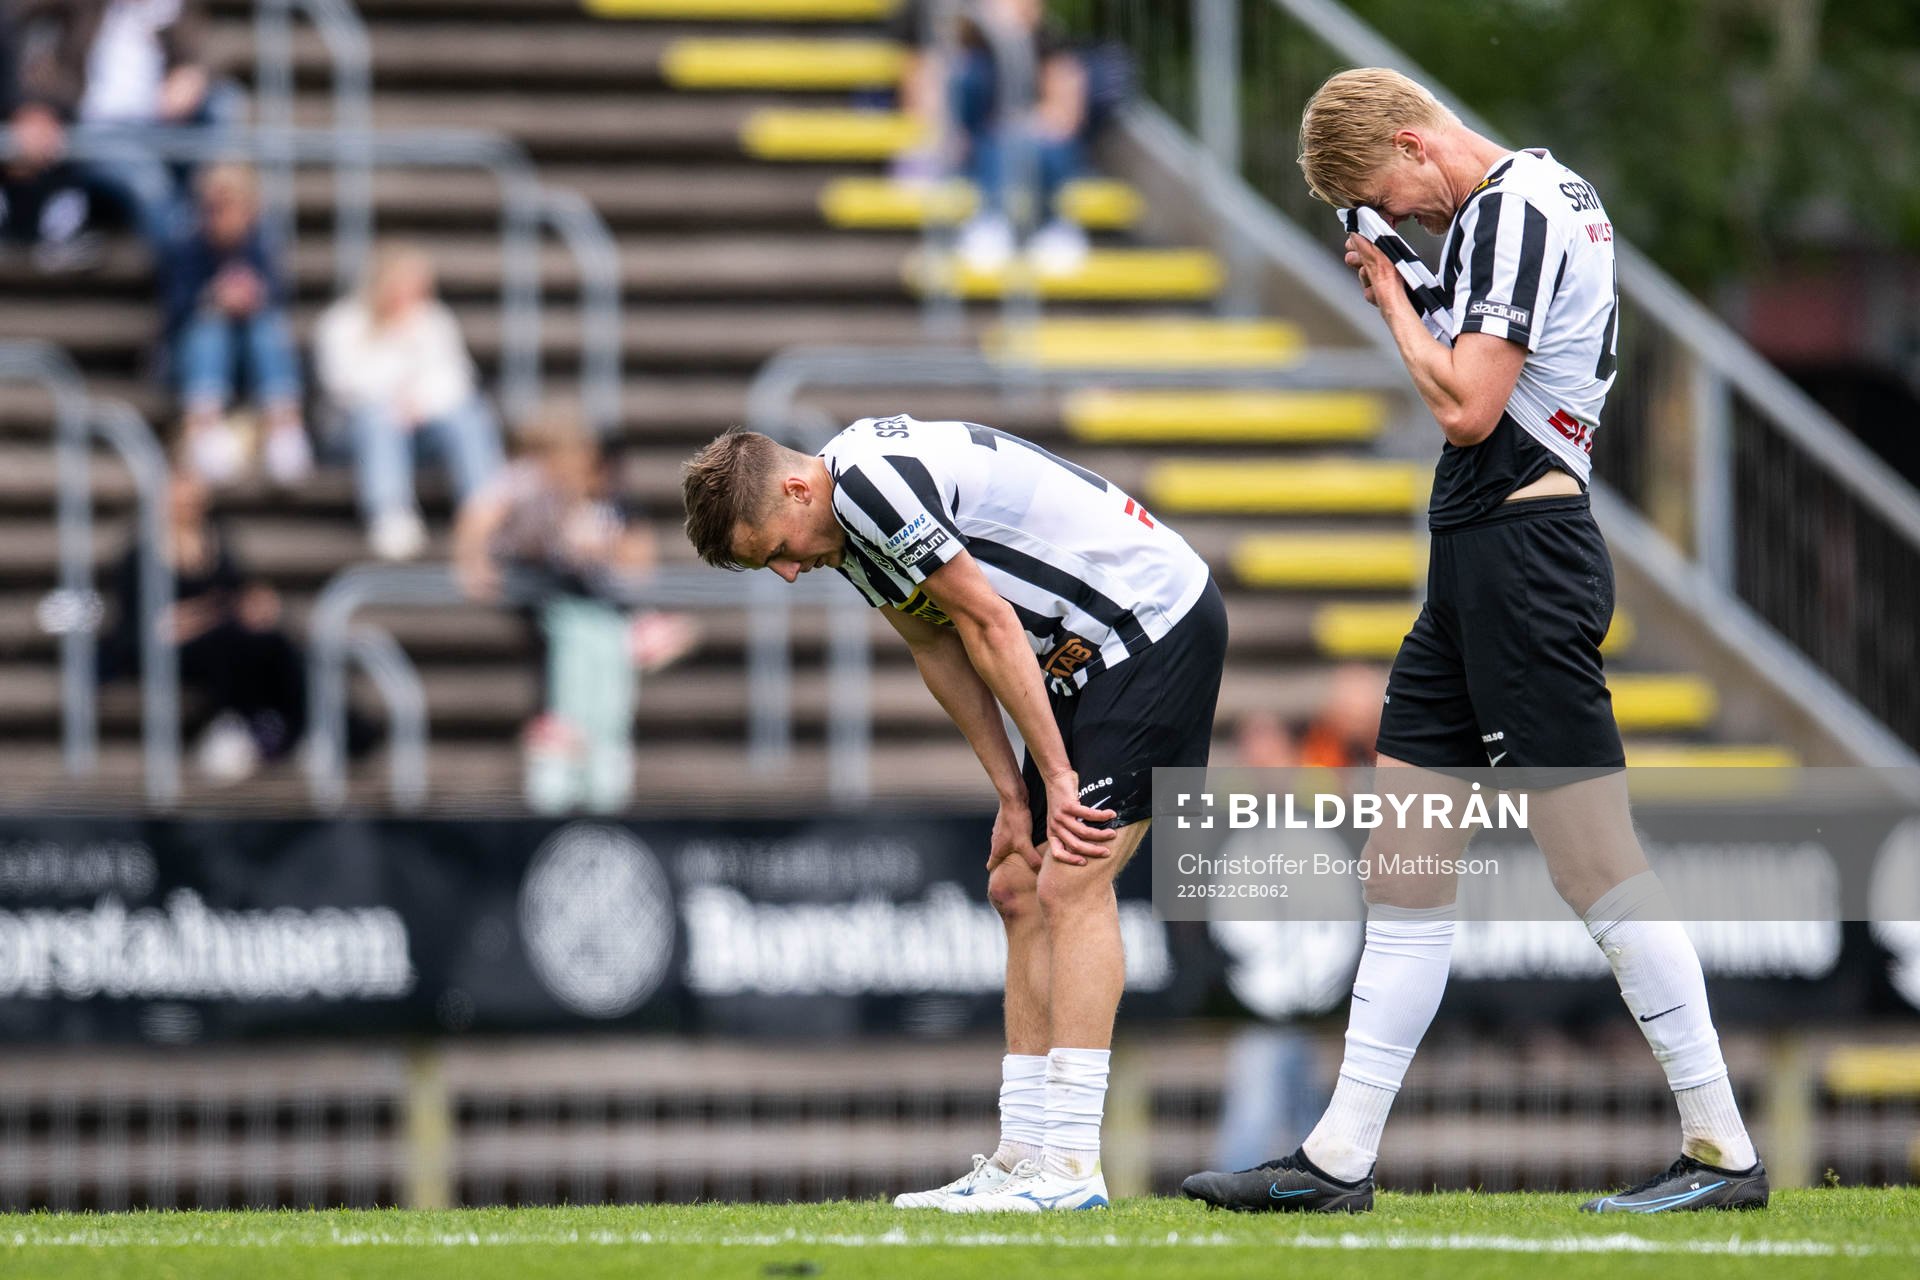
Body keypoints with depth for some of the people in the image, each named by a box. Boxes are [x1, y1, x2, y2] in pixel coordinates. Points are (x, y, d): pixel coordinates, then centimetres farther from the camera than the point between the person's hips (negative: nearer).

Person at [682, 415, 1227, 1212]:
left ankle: (1071, 1167, -19)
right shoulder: (844, 528, 8)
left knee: (1070, 883, -16)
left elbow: (988, 624, -19)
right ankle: (1024, 1155, 8)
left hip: (1157, 619, -10)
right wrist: (1014, 796, 8)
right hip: (1089, 655, 10)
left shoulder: (873, 481, -23)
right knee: (1018, 889, 7)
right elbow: (940, 649, 13)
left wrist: (1058, 775, -13)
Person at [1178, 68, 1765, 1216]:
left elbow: (1467, 407, -19)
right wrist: (1409, 294, 12)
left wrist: (1392, 293, -5)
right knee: (1404, 863, 9)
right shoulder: (1554, 194, 17)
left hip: (1521, 553, -11)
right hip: (1479, 564, 11)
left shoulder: (1509, 211, -13)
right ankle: (1341, 1160, 11)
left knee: (1596, 862, -9)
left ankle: (1724, 1150, -5)